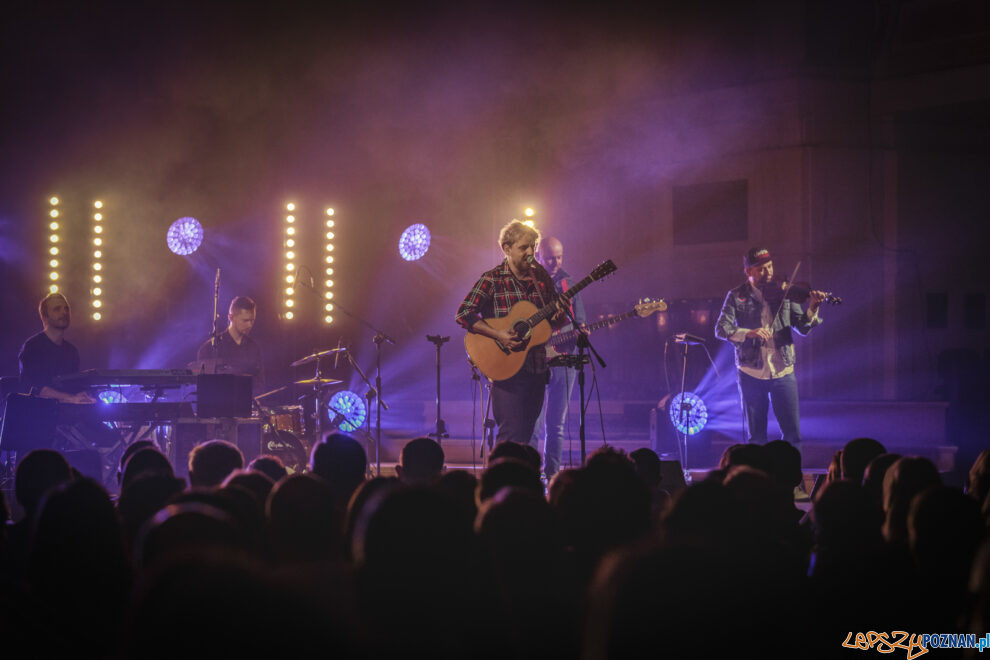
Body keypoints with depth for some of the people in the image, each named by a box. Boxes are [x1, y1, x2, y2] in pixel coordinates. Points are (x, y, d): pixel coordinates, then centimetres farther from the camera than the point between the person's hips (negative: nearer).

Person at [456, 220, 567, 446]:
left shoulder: (542, 279, 10)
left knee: (525, 434, 9)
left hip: (536, 368, 6)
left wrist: (559, 317, -7)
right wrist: (497, 335, -22)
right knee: (511, 435, -13)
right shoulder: (492, 279, -5)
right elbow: (463, 314, -12)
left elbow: (556, 322, 18)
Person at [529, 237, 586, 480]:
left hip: (563, 361, 4)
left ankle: (552, 471, 13)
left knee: (556, 424, 6)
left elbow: (579, 322, 16)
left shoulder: (568, 285, 12)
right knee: (534, 422, -10)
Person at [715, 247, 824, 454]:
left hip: (782, 372, 1)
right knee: (756, 436, 5)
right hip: (751, 373, -1)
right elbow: (721, 329, -8)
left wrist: (812, 309, -19)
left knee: (793, 433, -4)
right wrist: (748, 333, -25)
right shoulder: (737, 297, 2)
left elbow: (803, 327, 1)